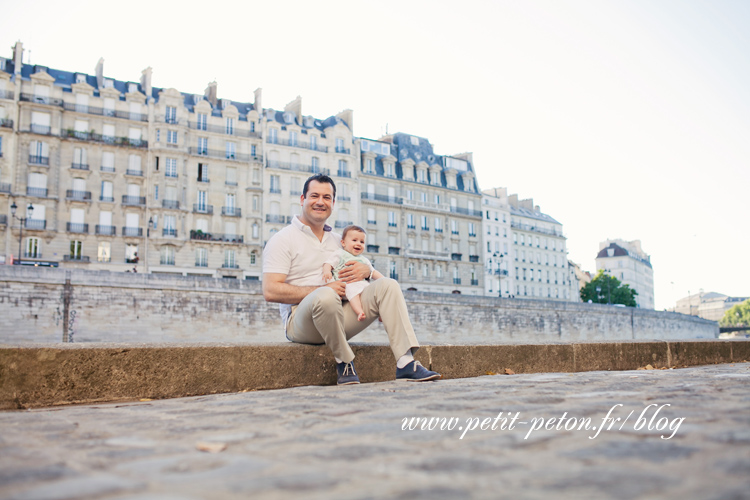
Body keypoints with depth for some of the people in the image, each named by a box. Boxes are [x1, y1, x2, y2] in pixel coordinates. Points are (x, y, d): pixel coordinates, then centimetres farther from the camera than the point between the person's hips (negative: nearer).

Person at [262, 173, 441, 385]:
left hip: (339, 316, 6)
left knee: (387, 286, -11)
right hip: (301, 318, -6)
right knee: (326, 296, -39)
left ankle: (406, 363, -22)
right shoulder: (283, 239, -1)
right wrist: (323, 289, -19)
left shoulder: (338, 240, 19)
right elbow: (271, 291, -13)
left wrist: (366, 270, -3)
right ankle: (344, 362, -16)